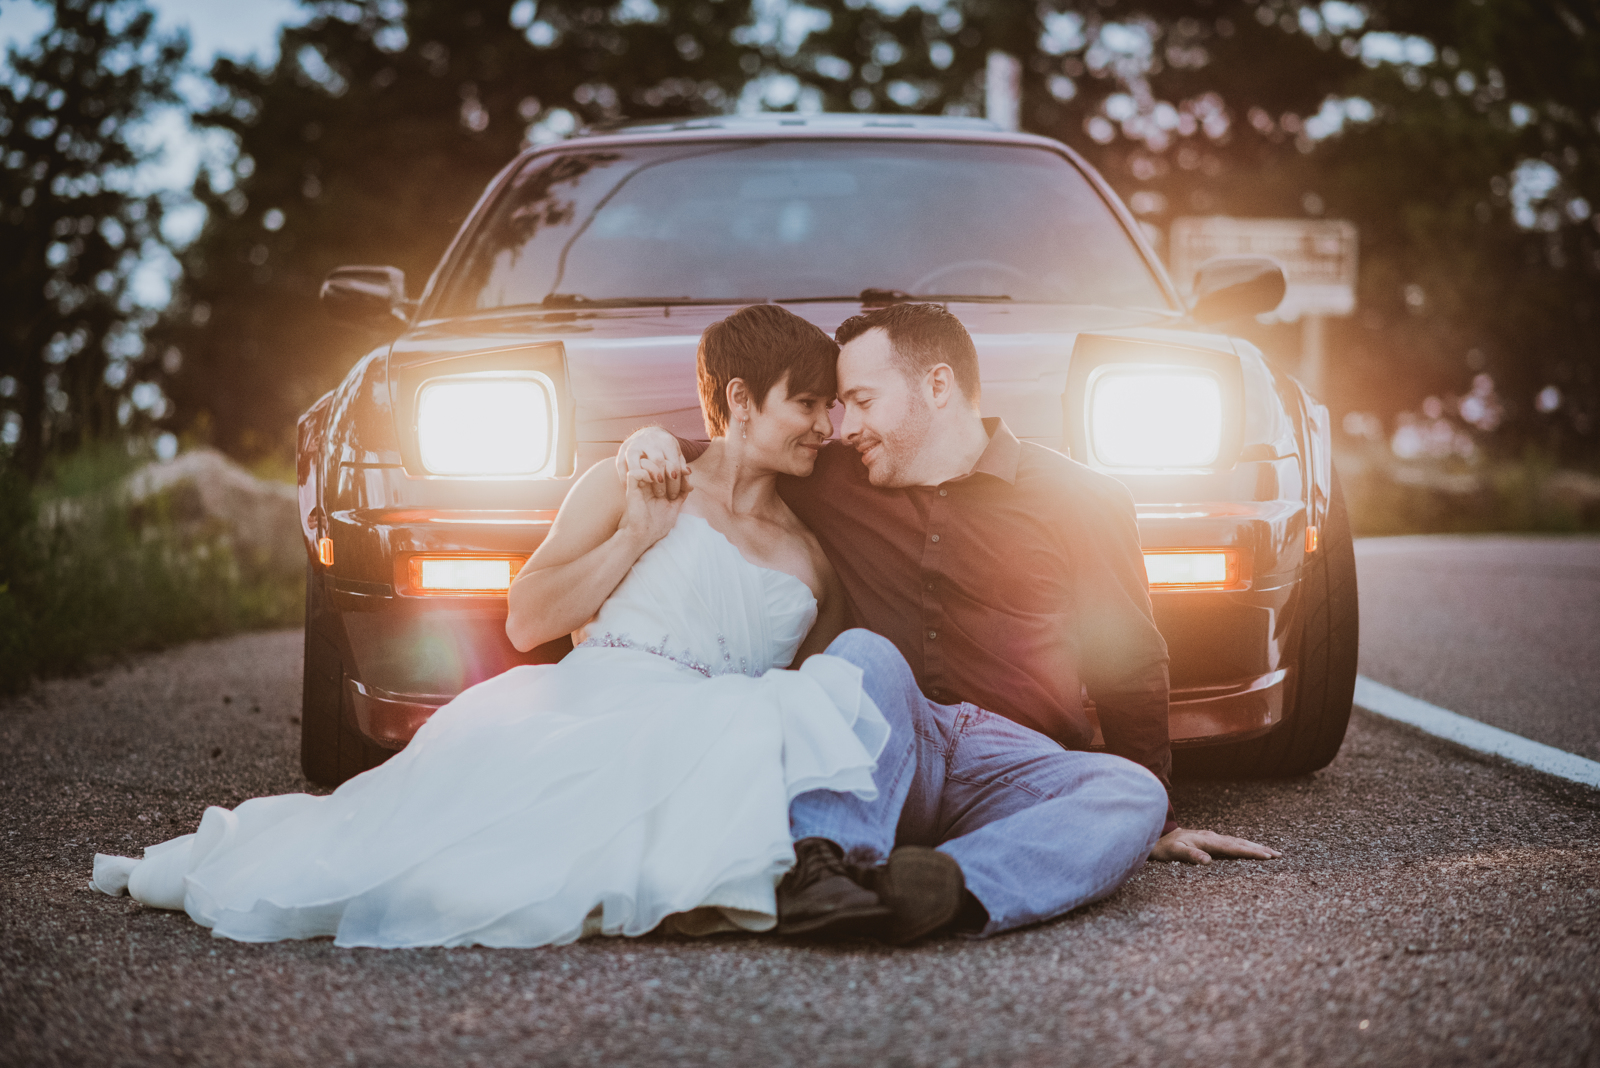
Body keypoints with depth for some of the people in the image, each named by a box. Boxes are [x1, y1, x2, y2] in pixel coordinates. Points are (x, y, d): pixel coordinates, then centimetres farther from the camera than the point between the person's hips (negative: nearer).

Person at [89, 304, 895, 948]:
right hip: (585, 712, -2)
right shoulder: (631, 486, 15)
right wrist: (639, 533, 1)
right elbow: (526, 621, 7)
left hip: (699, 746, 3)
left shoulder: (809, 558, 26)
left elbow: (826, 684, 28)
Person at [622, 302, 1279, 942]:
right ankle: (825, 864, -50)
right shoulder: (836, 481, 15)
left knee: (1134, 796, -32)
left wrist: (1161, 823, 15)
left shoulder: (1078, 500, 7)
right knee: (862, 653, -30)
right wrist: (658, 441, 6)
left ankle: (950, 886, -54)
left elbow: (1129, 663, 12)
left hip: (1015, 765, -1)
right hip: (885, 768, 1)